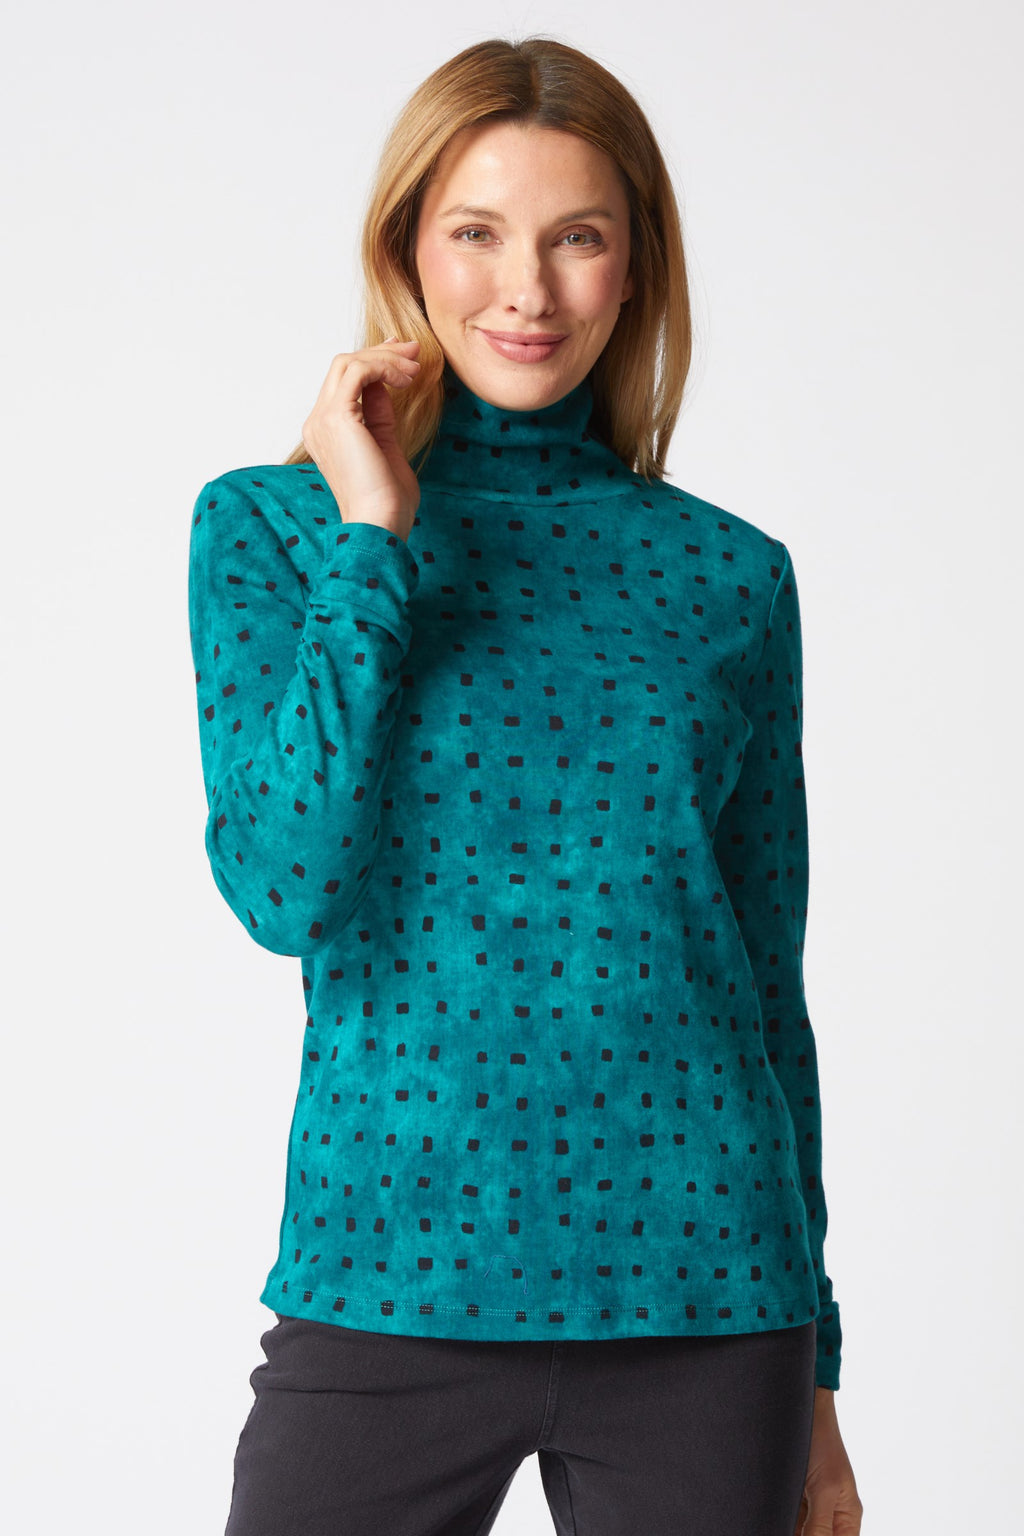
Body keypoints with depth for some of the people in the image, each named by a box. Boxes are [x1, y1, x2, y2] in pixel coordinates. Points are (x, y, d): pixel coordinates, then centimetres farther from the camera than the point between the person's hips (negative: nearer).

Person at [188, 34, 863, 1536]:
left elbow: (769, 981, 9)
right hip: (393, 1282, -1)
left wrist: (812, 1373, 11)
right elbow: (283, 888, -12)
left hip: (702, 1297, 2)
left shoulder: (731, 575, 5)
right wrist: (371, 546, -12)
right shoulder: (271, 524, 2)